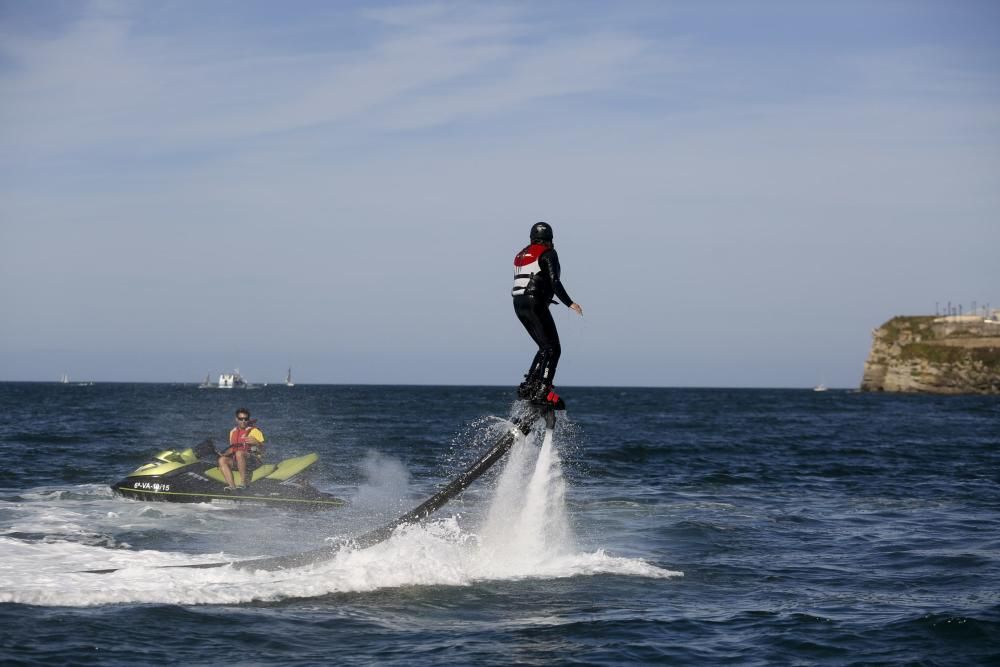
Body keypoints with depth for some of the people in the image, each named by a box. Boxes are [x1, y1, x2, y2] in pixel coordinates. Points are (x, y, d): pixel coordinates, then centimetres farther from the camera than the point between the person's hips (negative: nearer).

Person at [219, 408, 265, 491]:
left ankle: (244, 480, -35)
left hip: (252, 460, -5)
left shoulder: (254, 431, 1)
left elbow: (262, 450, -5)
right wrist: (223, 454, 4)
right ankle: (232, 485, -38)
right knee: (222, 460, -24)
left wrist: (256, 443, -26)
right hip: (236, 461, 5)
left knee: (239, 453, -36)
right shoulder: (233, 432, 17)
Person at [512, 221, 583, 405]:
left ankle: (528, 386, 10)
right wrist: (570, 303, -13)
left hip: (518, 305, 8)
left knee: (545, 348, 17)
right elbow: (554, 282, -14)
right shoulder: (548, 253, -3)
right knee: (553, 349, -6)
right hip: (535, 303, -8)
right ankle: (542, 390, -19)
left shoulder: (521, 255, 20)